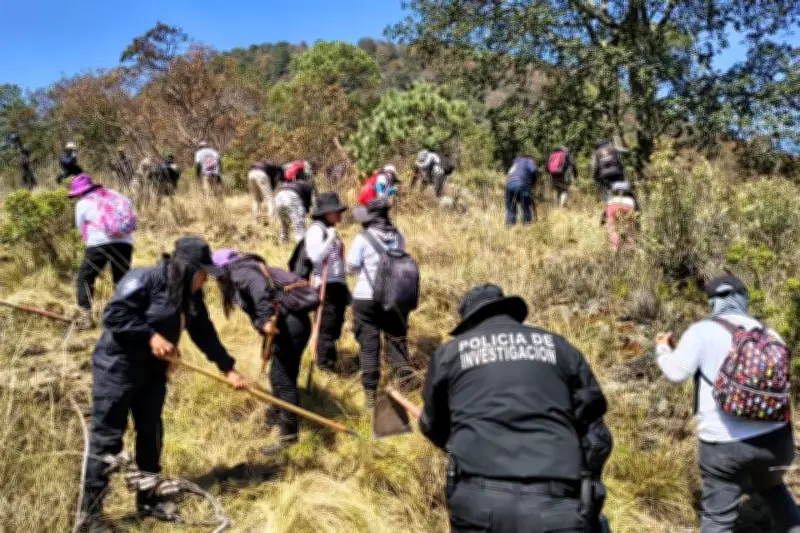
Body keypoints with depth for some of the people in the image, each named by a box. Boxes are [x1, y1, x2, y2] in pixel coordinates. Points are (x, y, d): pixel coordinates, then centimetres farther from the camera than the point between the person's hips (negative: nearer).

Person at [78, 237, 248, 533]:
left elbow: (204, 333, 9)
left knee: (151, 434, 14)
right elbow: (114, 315, -25)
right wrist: (151, 336, -26)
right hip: (116, 368, -8)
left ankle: (148, 499, 29)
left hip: (153, 371, 8)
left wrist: (228, 368, 6)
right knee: (107, 438, -3)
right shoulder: (144, 280, -21)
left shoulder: (191, 295, 3)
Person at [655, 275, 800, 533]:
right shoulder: (770, 334, 7)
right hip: (774, 435, 5)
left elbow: (676, 373, -10)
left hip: (724, 442, -5)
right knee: (772, 488, 33)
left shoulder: (703, 331, -8)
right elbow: (777, 379, 16)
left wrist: (663, 349, 9)